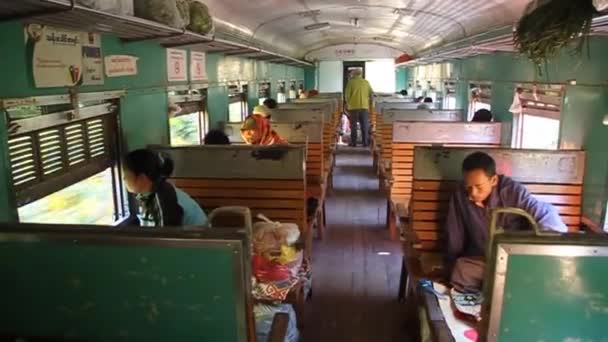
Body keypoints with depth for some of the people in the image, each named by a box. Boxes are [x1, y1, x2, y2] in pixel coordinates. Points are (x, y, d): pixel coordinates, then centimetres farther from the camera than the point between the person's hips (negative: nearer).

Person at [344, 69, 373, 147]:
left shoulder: (351, 82, -2)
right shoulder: (366, 82, 5)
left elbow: (347, 95, -5)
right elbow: (371, 93, 7)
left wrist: (348, 103, 11)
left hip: (353, 107, -2)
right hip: (364, 106, 2)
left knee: (353, 126, 5)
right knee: (365, 126, 5)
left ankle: (353, 143, 5)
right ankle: (365, 143, 3)